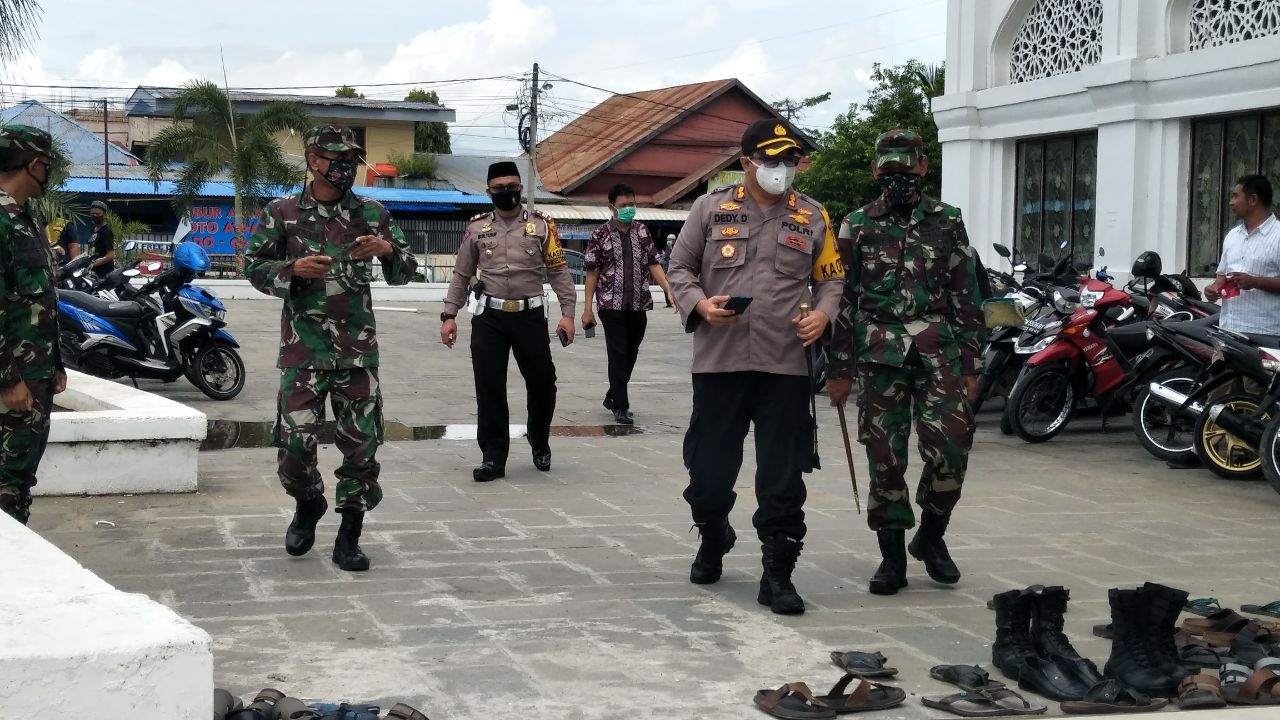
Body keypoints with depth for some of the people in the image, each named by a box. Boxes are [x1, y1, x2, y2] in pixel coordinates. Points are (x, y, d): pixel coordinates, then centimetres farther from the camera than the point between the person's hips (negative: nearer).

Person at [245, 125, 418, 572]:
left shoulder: (372, 214, 7)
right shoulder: (283, 214, 3)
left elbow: (405, 274, 11)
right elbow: (255, 267, 6)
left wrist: (389, 250, -11)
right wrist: (293, 270, -13)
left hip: (358, 350, 2)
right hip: (303, 350, -1)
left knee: (361, 444, 1)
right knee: (295, 440, -6)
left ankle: (349, 537, 13)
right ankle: (308, 503, 26)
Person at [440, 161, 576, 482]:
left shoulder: (541, 225, 3)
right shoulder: (477, 228, 6)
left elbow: (559, 271, 2)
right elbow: (461, 275, 11)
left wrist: (568, 313, -6)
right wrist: (449, 315, 3)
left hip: (531, 315, -1)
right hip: (489, 317, 1)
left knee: (542, 383, 7)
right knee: (489, 388, 0)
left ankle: (540, 443, 32)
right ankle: (493, 457, 8)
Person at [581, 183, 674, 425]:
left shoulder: (642, 231, 7)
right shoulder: (601, 235, -4)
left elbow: (653, 264, 9)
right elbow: (592, 273, -2)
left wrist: (669, 290, -5)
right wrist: (587, 309, -6)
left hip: (639, 305, 4)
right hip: (612, 305, -4)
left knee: (631, 355, 12)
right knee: (618, 355, -5)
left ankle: (613, 396, 30)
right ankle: (621, 407, 0)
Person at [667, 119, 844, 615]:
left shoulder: (813, 217, 10)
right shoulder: (711, 209, 6)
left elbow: (831, 277, 15)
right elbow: (679, 268, 9)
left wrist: (823, 313, -6)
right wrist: (699, 303, -10)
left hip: (786, 365, 0)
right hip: (719, 361, 0)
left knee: (783, 477, 0)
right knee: (709, 467, 8)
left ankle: (777, 574, 8)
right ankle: (712, 544, 36)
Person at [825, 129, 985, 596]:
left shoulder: (947, 222, 8)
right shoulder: (858, 227, 8)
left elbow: (967, 297, 8)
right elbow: (842, 299, 7)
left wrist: (970, 365, 3)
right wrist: (838, 370, 4)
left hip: (938, 351, 0)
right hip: (880, 356, 0)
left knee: (950, 447, -11)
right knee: (885, 457, 2)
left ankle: (931, 535, 14)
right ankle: (893, 556, 13)